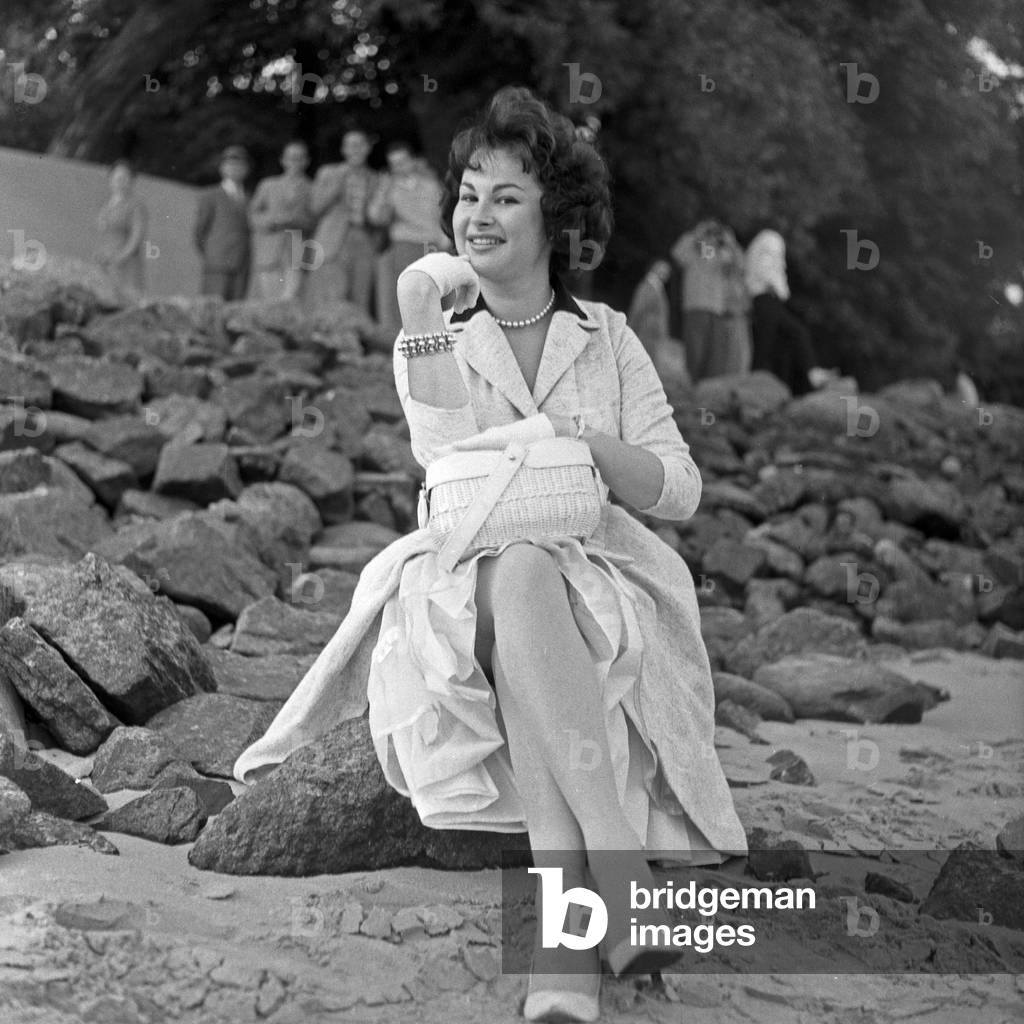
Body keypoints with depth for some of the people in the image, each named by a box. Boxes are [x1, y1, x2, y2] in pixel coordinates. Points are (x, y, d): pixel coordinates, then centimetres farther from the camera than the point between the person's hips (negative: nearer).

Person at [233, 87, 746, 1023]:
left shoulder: (606, 336, 13)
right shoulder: (435, 335, 12)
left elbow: (680, 489, 6)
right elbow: (449, 459, -7)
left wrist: (588, 446, -11)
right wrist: (423, 321, -15)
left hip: (605, 583, 0)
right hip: (464, 587, 0)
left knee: (526, 577, -38)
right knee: (516, 574, -38)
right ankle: (619, 889, -44)